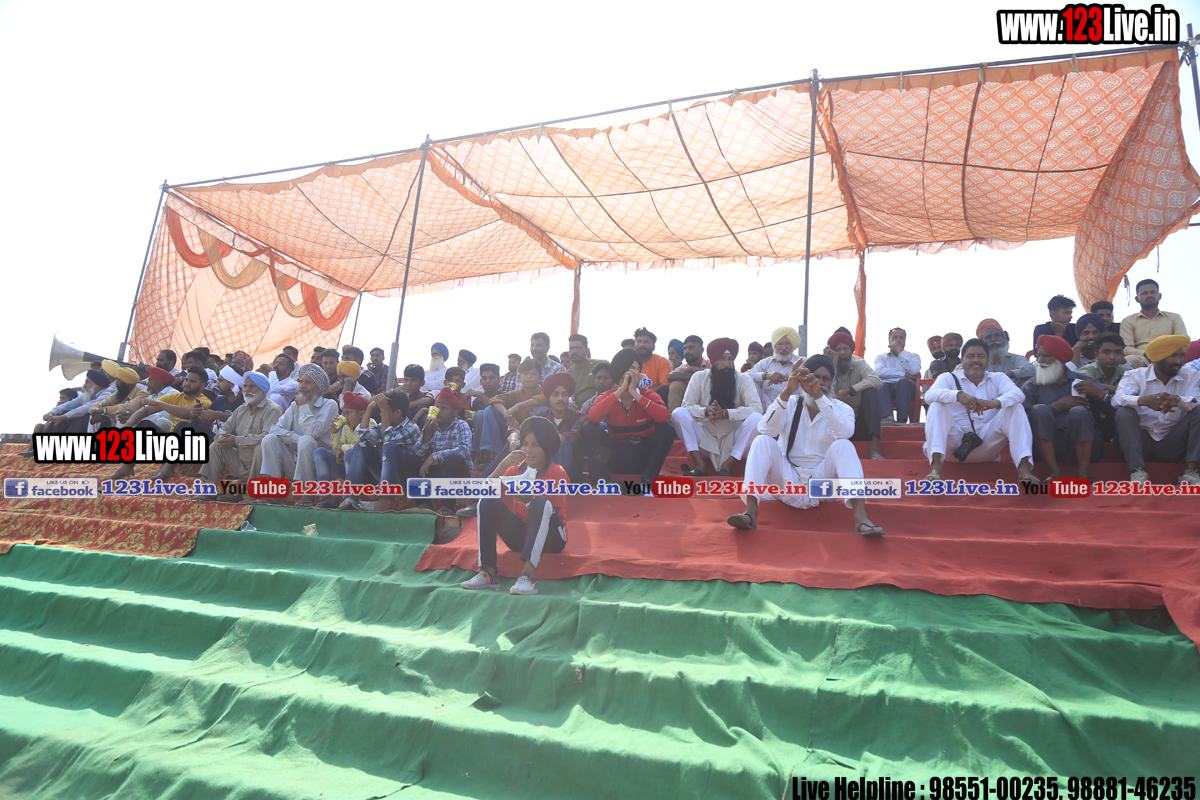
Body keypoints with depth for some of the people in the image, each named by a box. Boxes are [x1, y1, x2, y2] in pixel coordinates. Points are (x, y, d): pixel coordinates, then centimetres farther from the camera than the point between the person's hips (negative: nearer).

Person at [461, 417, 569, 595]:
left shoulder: (556, 472, -5)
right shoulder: (515, 469, 8)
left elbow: (555, 509, -18)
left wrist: (528, 497, -31)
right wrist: (503, 465, -21)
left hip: (550, 539, -4)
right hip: (519, 536, 4)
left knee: (540, 503, -33)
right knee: (487, 502, -15)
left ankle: (528, 574, -44)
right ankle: (488, 572, -25)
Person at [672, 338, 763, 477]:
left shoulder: (744, 379, -2)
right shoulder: (699, 377, 1)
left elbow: (757, 408, -16)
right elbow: (687, 406, -8)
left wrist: (725, 413, -29)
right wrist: (705, 412, -30)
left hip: (732, 440, 0)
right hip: (705, 439, 1)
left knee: (756, 418, -26)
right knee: (678, 413, -20)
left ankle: (726, 467, -23)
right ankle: (700, 465, -22)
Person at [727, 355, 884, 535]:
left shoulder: (841, 409, 4)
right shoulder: (790, 404, 5)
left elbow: (845, 432, -22)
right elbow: (766, 430, -16)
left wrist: (819, 395, -30)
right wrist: (787, 392, -28)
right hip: (787, 478, 0)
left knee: (843, 445, -24)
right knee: (763, 441, -23)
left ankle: (860, 517, -38)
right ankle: (751, 512, -38)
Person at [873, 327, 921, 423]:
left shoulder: (913, 356, 23)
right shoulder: (881, 357, 22)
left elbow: (914, 371, -3)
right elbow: (880, 372, -3)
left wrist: (900, 351, 3)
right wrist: (905, 374, -5)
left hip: (905, 389, 0)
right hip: (886, 387, 0)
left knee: (903, 381, -35)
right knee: (879, 384, -34)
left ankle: (902, 421, -46)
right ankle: (888, 417, -56)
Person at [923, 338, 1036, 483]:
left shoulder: (998, 378, 13)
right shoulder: (949, 378, 7)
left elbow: (1018, 394, -10)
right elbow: (929, 395, -16)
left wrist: (995, 402, -33)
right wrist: (959, 395, -34)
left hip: (987, 444, 1)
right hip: (955, 442, -1)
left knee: (1015, 408, -13)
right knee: (937, 405, -22)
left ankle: (1024, 467, -26)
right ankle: (935, 466, -38)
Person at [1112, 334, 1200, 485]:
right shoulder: (1134, 375, 0)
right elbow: (1117, 399, -21)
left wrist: (1178, 401, -36)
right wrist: (1144, 401, -41)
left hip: (1173, 446, 2)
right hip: (1141, 442, -2)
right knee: (1124, 412, -25)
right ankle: (1138, 472, -30)